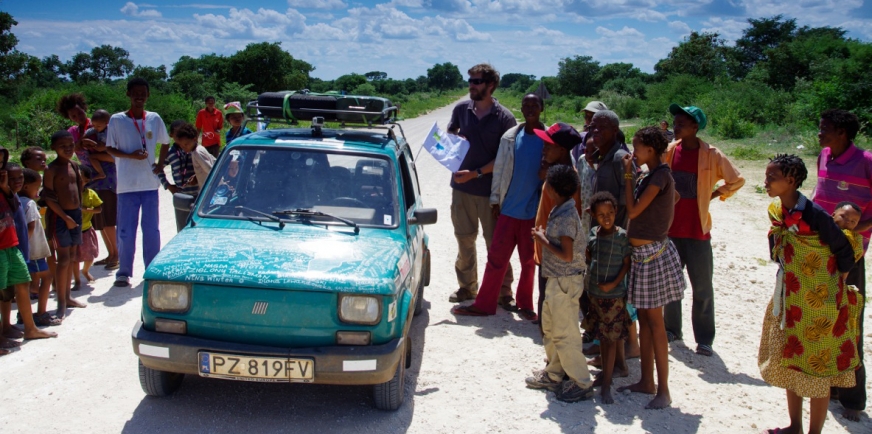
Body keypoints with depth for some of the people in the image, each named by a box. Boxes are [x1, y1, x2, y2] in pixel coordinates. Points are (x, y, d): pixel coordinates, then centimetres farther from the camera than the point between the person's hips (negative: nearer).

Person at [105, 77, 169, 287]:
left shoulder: (154, 119, 6)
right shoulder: (117, 120, -2)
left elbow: (165, 143, 18)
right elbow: (109, 149, 1)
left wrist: (161, 164, 4)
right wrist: (130, 155, -16)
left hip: (150, 183, 2)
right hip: (127, 185, -2)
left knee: (151, 230, 7)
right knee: (126, 231, 1)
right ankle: (124, 272, 11)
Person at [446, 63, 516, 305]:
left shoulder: (504, 118, -8)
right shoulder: (461, 109, 4)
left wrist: (476, 173, -18)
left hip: (490, 189, -4)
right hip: (461, 187, 4)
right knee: (464, 240, 13)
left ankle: (503, 292, 13)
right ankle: (467, 287, 27)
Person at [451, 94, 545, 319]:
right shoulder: (510, 137, 3)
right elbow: (499, 169, 7)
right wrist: (495, 199, 5)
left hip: (534, 210, -2)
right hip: (509, 208, 2)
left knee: (529, 260, 10)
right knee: (496, 257, 4)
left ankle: (524, 304, 24)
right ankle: (484, 303, 10)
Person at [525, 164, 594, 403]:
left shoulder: (566, 217, -22)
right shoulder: (560, 211, 8)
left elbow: (567, 255, -25)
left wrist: (543, 240, -17)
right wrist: (544, 236, 5)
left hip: (565, 282, -10)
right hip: (556, 280, 10)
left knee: (565, 334, -3)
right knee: (550, 328, 20)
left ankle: (582, 383, 7)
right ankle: (553, 374, 33)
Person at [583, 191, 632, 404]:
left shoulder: (622, 236, -12)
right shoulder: (593, 233, 3)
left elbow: (627, 264, -10)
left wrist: (614, 283, -18)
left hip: (615, 293, -6)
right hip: (595, 292, 6)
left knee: (611, 337, -2)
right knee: (602, 336, 16)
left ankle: (606, 384, 0)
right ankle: (619, 363, 36)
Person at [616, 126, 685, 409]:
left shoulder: (660, 175, -17)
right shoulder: (652, 175, 9)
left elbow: (633, 210, -20)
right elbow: (675, 197, 27)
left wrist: (628, 175, -12)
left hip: (653, 253, -9)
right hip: (642, 252, 9)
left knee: (655, 322, -5)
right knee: (643, 318, 14)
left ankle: (663, 391, 2)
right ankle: (646, 381, 23)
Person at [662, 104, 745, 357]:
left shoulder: (711, 155, -8)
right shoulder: (668, 151, 1)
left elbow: (737, 181, 3)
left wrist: (713, 195, 0)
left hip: (697, 230, -3)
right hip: (670, 227, 4)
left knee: (702, 287, 2)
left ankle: (704, 339, 10)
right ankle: (671, 329, 27)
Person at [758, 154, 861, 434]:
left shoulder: (814, 215, -21)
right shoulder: (776, 212, 1)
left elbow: (846, 252, -13)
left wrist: (836, 288, -7)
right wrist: (788, 282, 10)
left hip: (819, 301, -8)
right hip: (789, 300, 8)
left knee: (817, 366, 4)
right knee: (790, 362, 16)